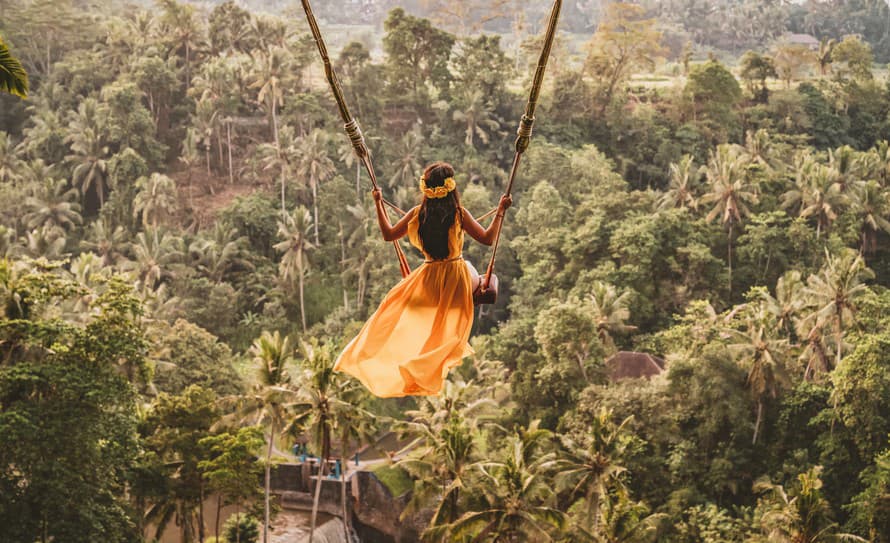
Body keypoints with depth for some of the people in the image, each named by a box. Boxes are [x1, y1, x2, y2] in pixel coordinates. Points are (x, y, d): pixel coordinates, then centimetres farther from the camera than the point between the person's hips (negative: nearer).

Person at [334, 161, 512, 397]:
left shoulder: (417, 214, -11)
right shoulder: (459, 214, -17)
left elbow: (388, 234, 0)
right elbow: (487, 238, -13)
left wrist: (378, 204, 10)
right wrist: (501, 210, -6)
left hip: (428, 279, 2)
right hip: (457, 278, -2)